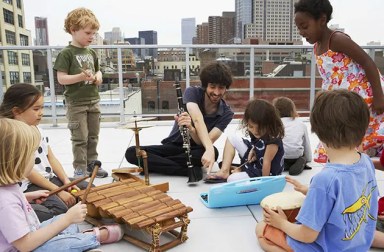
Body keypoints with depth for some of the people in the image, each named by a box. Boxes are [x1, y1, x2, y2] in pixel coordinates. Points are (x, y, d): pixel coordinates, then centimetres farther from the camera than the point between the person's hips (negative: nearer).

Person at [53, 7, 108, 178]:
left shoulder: (91, 53, 9)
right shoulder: (66, 53, -11)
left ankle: (92, 164, 28)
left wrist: (98, 76, -1)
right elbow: (61, 78, -15)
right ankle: (80, 169, 12)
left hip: (93, 101, 7)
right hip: (76, 103, -7)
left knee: (93, 136, 15)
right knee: (80, 139, 0)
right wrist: (81, 76, -28)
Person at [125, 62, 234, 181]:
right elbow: (197, 120, -36)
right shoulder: (192, 92, -15)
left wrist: (190, 128, -45)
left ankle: (154, 164, -24)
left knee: (214, 152, -37)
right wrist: (209, 149, -54)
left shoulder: (226, 113, -12)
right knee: (131, 153, -23)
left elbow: (204, 141, -23)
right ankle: (190, 170, -27)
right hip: (173, 146, 0)